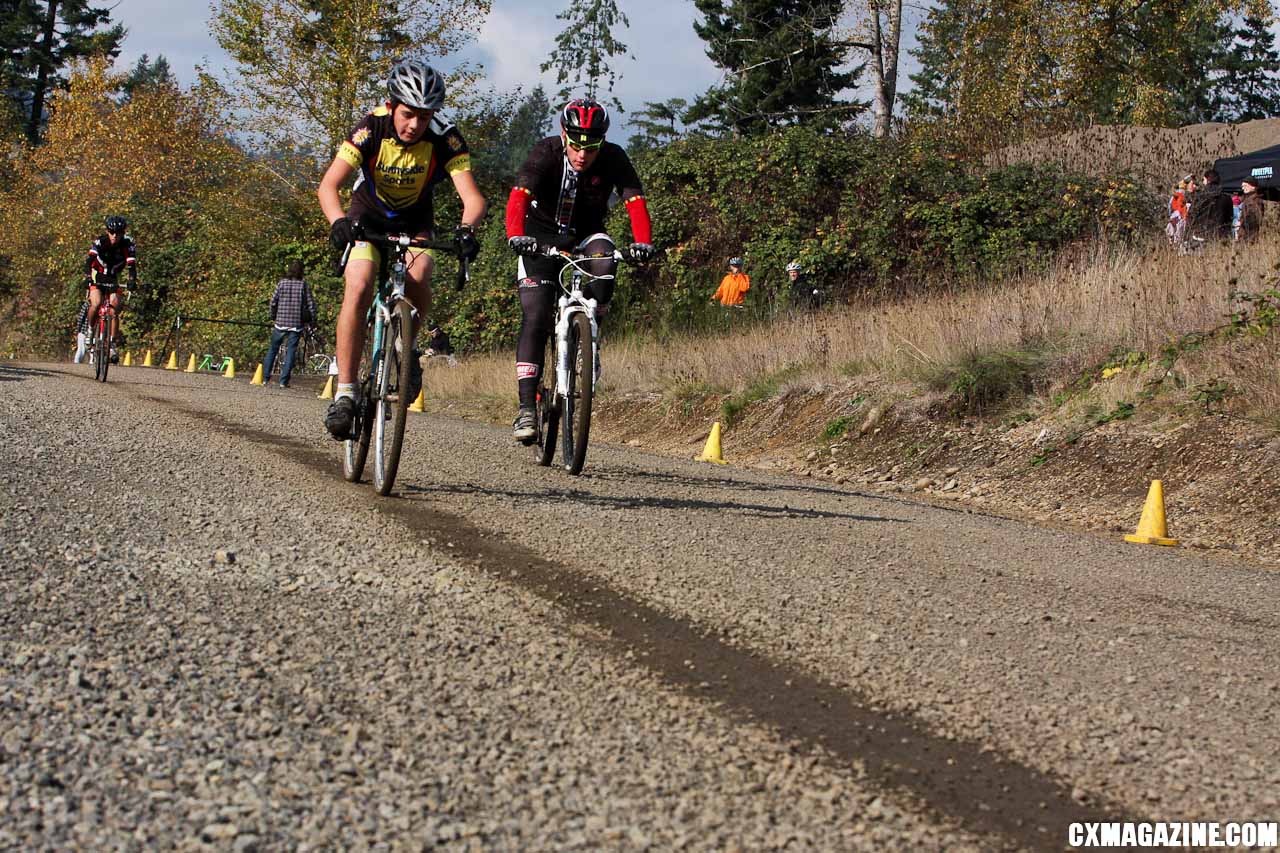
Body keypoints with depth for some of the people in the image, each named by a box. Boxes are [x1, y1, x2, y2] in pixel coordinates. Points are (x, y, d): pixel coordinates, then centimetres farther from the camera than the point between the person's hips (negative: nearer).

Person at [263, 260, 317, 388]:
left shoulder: (282, 283, 1)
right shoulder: (304, 284, -2)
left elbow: (273, 301, 1)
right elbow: (310, 304, -2)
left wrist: (273, 317, 16)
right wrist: (312, 321, 8)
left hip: (280, 321, 1)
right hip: (297, 323, -1)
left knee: (273, 349, 15)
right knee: (291, 351, 3)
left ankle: (265, 376, 14)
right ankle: (284, 381, -3)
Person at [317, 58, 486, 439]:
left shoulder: (445, 138, -25)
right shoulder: (371, 129, -27)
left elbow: (472, 196, -32)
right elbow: (328, 185, -34)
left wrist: (466, 229, -54)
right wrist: (338, 222, -55)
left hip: (415, 223, 1)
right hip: (368, 218, -1)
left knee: (418, 275, -30)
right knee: (359, 288, -24)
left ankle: (407, 347, -1)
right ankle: (344, 393, -19)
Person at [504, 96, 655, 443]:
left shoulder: (613, 158, -19)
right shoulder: (546, 153, -23)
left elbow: (635, 202, -27)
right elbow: (518, 197, -36)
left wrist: (643, 243, -46)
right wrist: (516, 236, -54)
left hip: (586, 234, 2)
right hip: (542, 236, -1)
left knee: (605, 263, -34)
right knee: (536, 319, -15)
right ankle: (527, 407, -14)